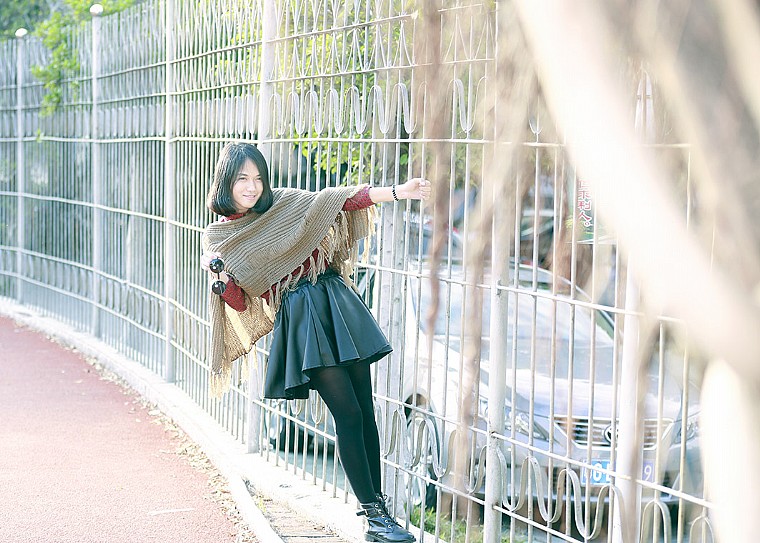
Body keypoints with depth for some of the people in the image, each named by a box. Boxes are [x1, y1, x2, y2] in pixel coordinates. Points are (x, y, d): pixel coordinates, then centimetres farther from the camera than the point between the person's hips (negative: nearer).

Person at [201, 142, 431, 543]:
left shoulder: (284, 204, 9)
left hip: (338, 304, 3)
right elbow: (240, 302, 5)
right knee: (348, 413, -10)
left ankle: (376, 505, 12)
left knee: (365, 409, 2)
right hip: (302, 319, -3)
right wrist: (219, 276, -15)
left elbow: (340, 199, 0)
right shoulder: (220, 238, 6)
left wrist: (398, 192, -9)